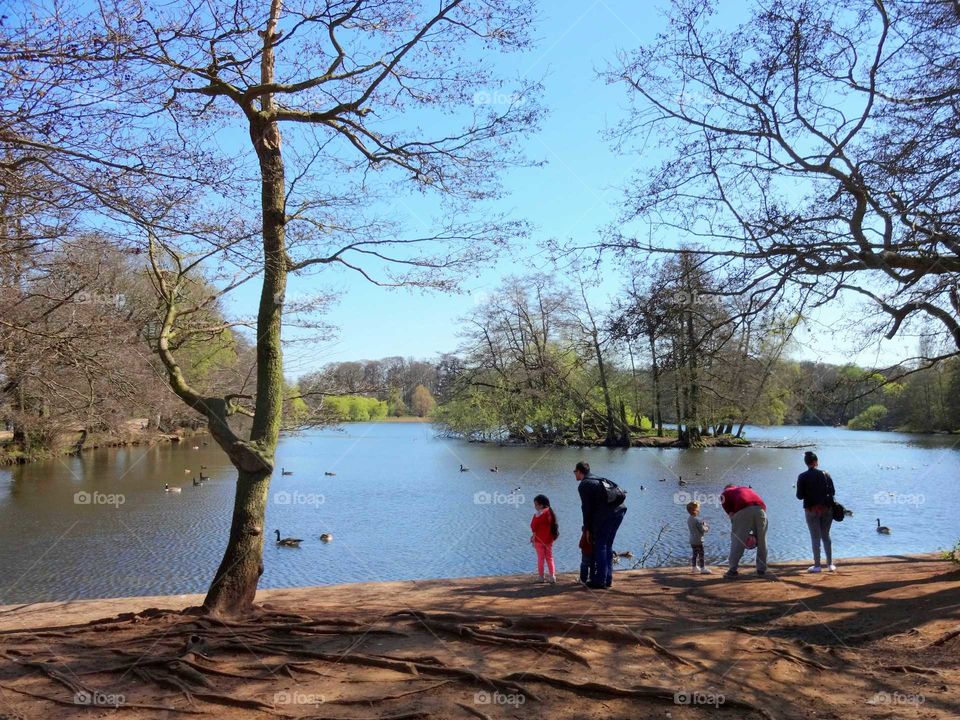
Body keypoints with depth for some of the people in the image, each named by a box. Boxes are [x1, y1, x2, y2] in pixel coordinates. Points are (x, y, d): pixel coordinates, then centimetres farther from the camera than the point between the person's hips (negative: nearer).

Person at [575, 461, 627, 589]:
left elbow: (587, 508, -3)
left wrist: (587, 529, 3)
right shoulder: (599, 480, 27)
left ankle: (600, 581, 0)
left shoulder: (583, 485, 2)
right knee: (608, 546, 17)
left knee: (600, 546, 0)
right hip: (620, 510, 8)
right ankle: (608, 579, 20)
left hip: (606, 514, -8)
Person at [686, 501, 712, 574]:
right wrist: (707, 527, 3)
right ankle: (702, 568, 5)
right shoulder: (697, 520, -21)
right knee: (701, 554, 1)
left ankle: (693, 567, 25)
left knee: (695, 554, 18)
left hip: (692, 540, 8)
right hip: (698, 540, -8)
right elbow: (703, 530, -19)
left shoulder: (689, 519, 6)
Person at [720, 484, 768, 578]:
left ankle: (733, 570, 5)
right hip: (760, 509, 4)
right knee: (762, 541, 17)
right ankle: (762, 570, 22)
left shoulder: (725, 494, 28)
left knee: (737, 540, 5)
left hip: (744, 510, -4)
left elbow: (731, 513, 12)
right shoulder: (747, 489, 40)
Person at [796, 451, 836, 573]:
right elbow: (832, 492, 1)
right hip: (827, 509, 2)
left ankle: (817, 565, 2)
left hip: (811, 510, -2)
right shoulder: (826, 474, -1)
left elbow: (799, 496, -8)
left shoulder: (803, 477, -8)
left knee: (815, 537, 3)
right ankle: (830, 564, 14)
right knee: (826, 536, 13)